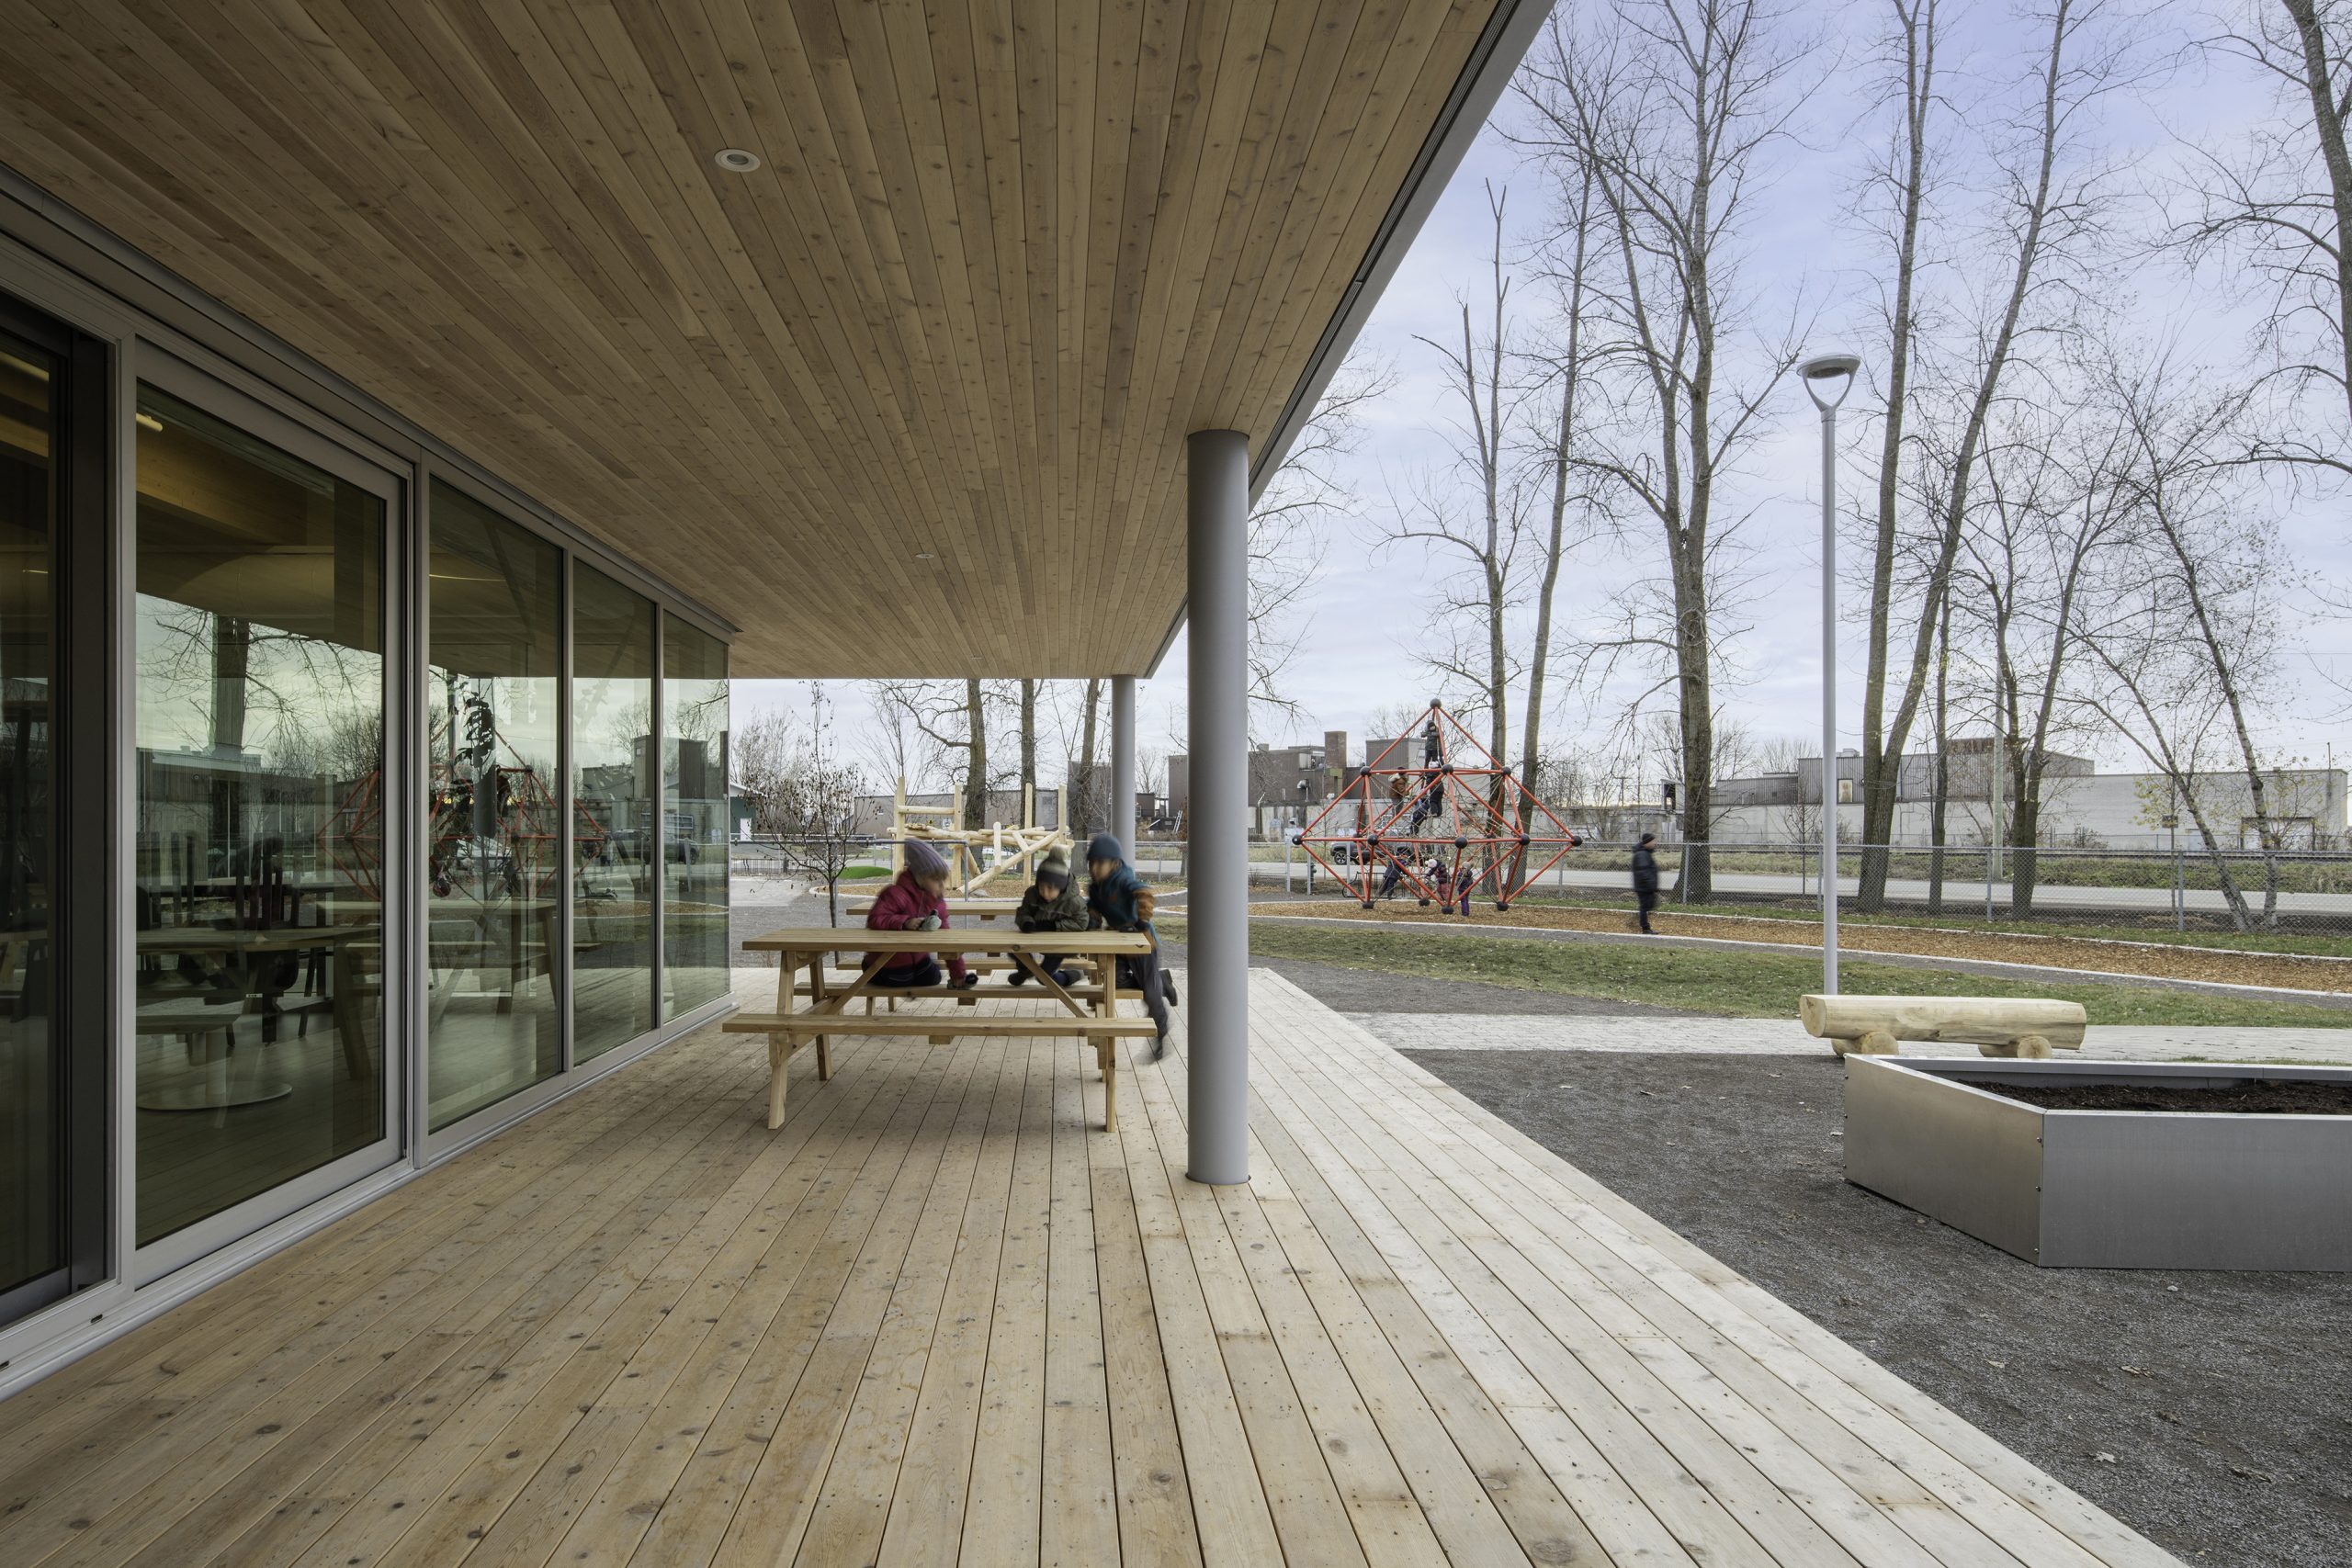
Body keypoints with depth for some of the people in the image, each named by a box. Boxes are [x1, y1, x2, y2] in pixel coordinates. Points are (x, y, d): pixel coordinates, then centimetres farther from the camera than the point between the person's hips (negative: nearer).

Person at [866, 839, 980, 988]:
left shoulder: (937, 903, -2)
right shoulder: (896, 894, -23)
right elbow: (874, 920, -32)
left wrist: (959, 974, 0)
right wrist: (904, 922, -45)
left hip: (918, 962, 7)